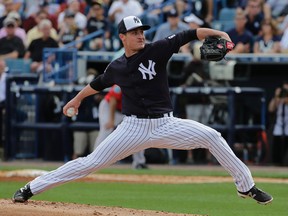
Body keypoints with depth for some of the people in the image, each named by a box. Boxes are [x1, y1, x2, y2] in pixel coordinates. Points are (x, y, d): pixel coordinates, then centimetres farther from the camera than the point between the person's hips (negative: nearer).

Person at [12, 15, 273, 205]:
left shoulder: (156, 51, -5)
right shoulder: (116, 67, 2)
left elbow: (189, 35, -14)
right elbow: (98, 83, 24)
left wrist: (217, 33, -29)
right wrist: (76, 99, 38)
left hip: (165, 125, 0)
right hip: (133, 128, 0)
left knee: (212, 137, -14)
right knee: (91, 163, -4)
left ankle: (246, 186, 0)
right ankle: (31, 189, 1)